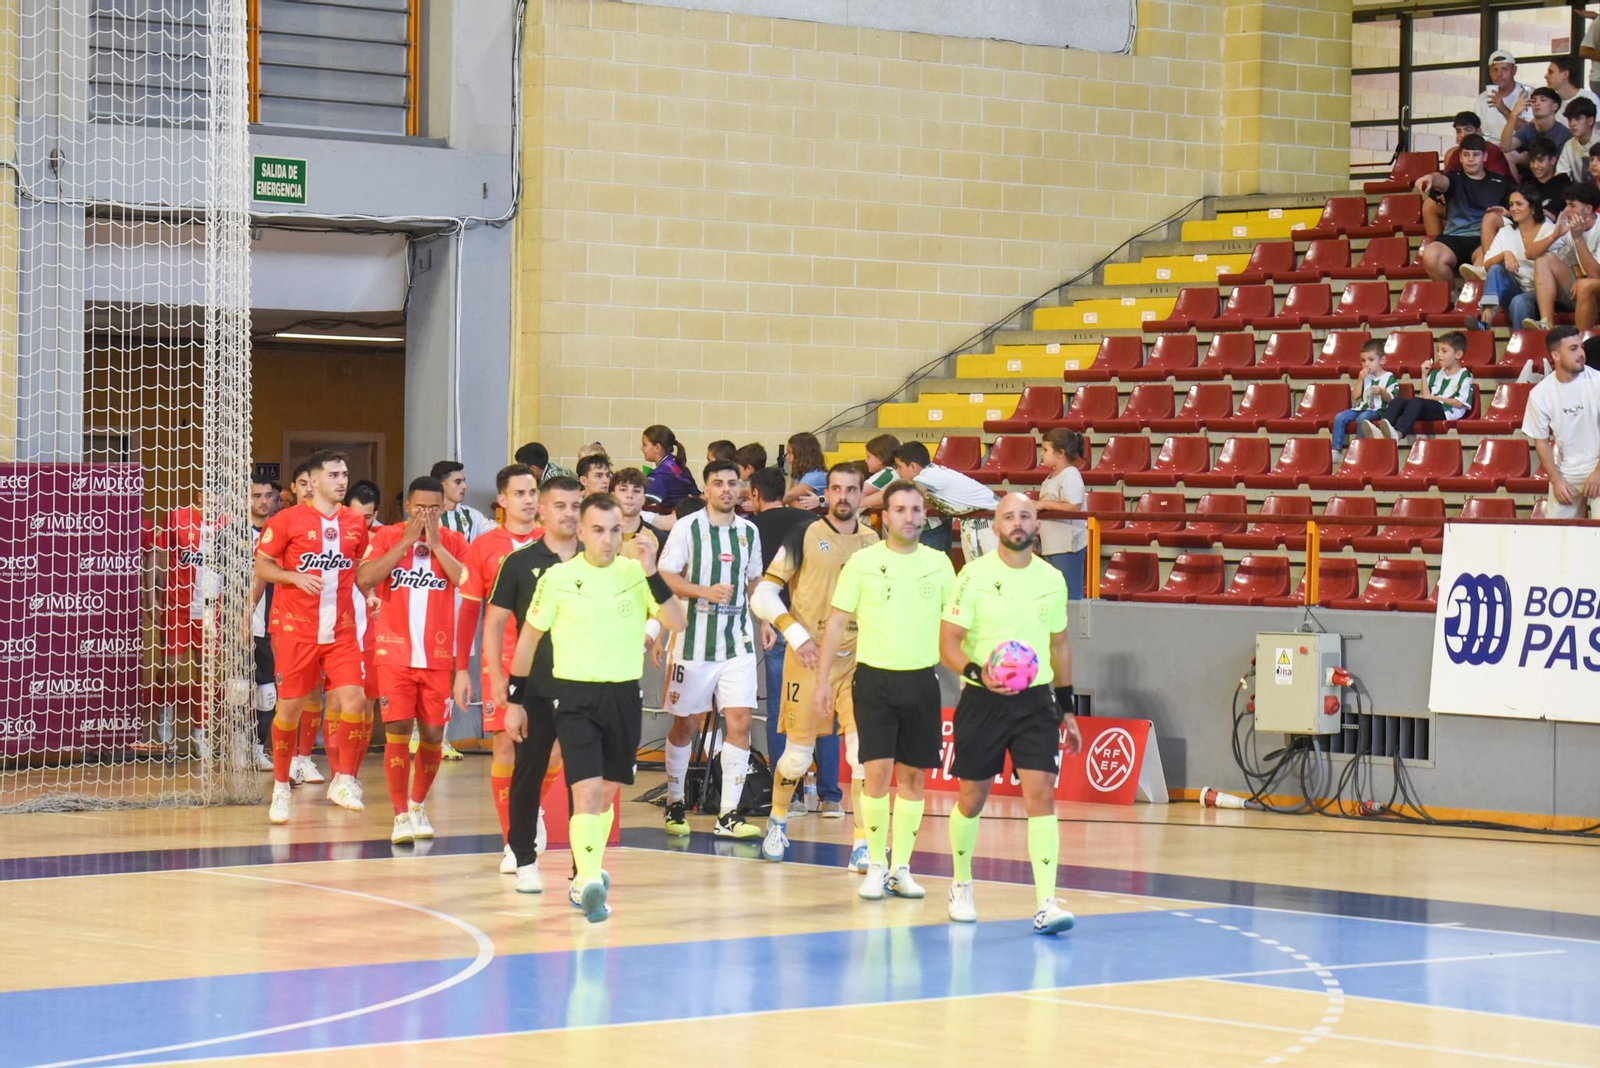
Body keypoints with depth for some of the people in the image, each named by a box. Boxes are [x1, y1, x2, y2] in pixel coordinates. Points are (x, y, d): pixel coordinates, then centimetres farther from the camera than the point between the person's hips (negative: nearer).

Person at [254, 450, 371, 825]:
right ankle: (280, 787, 17)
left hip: (341, 631, 3)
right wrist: (296, 577, -17)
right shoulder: (288, 520, -4)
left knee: (352, 700, -11)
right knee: (290, 707, 2)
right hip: (295, 629, -3)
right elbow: (261, 566, -2)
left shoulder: (355, 524, 9)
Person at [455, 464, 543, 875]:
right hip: (501, 660, -1)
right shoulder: (485, 547, 3)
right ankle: (512, 844, 7)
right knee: (505, 747, -1)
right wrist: (462, 669, 2)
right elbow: (469, 610, 6)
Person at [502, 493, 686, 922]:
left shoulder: (637, 573, 0)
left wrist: (652, 573, -21)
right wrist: (515, 700, 7)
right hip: (576, 697, -3)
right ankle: (589, 882, -25)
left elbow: (676, 622, -9)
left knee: (607, 793, 13)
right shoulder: (558, 579, -4)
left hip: (625, 696, 3)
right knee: (586, 791, -17)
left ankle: (585, 879, 29)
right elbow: (529, 637, 6)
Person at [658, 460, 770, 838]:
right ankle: (674, 803, 22)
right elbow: (665, 578, -7)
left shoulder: (749, 531, 10)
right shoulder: (687, 528, -4)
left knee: (740, 721, -7)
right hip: (695, 640, -3)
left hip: (737, 640, 3)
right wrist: (706, 592, -19)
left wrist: (763, 620, 9)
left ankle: (728, 814, -4)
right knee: (684, 724, 5)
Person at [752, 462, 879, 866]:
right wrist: (796, 634, -13)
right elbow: (763, 595, -4)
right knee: (797, 753, 4)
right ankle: (777, 821, 31)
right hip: (807, 655, -2)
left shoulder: (874, 541, 7)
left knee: (865, 751, -11)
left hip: (857, 658, 2)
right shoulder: (804, 534, -3)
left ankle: (862, 846, -9)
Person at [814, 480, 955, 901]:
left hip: (922, 680, 2)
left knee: (913, 776, 4)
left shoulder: (939, 564, 6)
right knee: (877, 771, -10)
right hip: (874, 677, -2)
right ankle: (875, 866, 0)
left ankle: (901, 868, 12)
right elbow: (837, 621, 3)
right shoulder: (862, 563, -1)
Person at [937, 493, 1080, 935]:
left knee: (1041, 795, -11)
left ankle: (1046, 904, -15)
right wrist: (978, 673, -26)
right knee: (973, 797, 8)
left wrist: (1068, 708, 17)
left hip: (1035, 700, 2)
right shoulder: (975, 575, -6)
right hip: (982, 700, -2)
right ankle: (961, 886, 33)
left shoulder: (1052, 579, 6)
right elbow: (948, 642, -7)